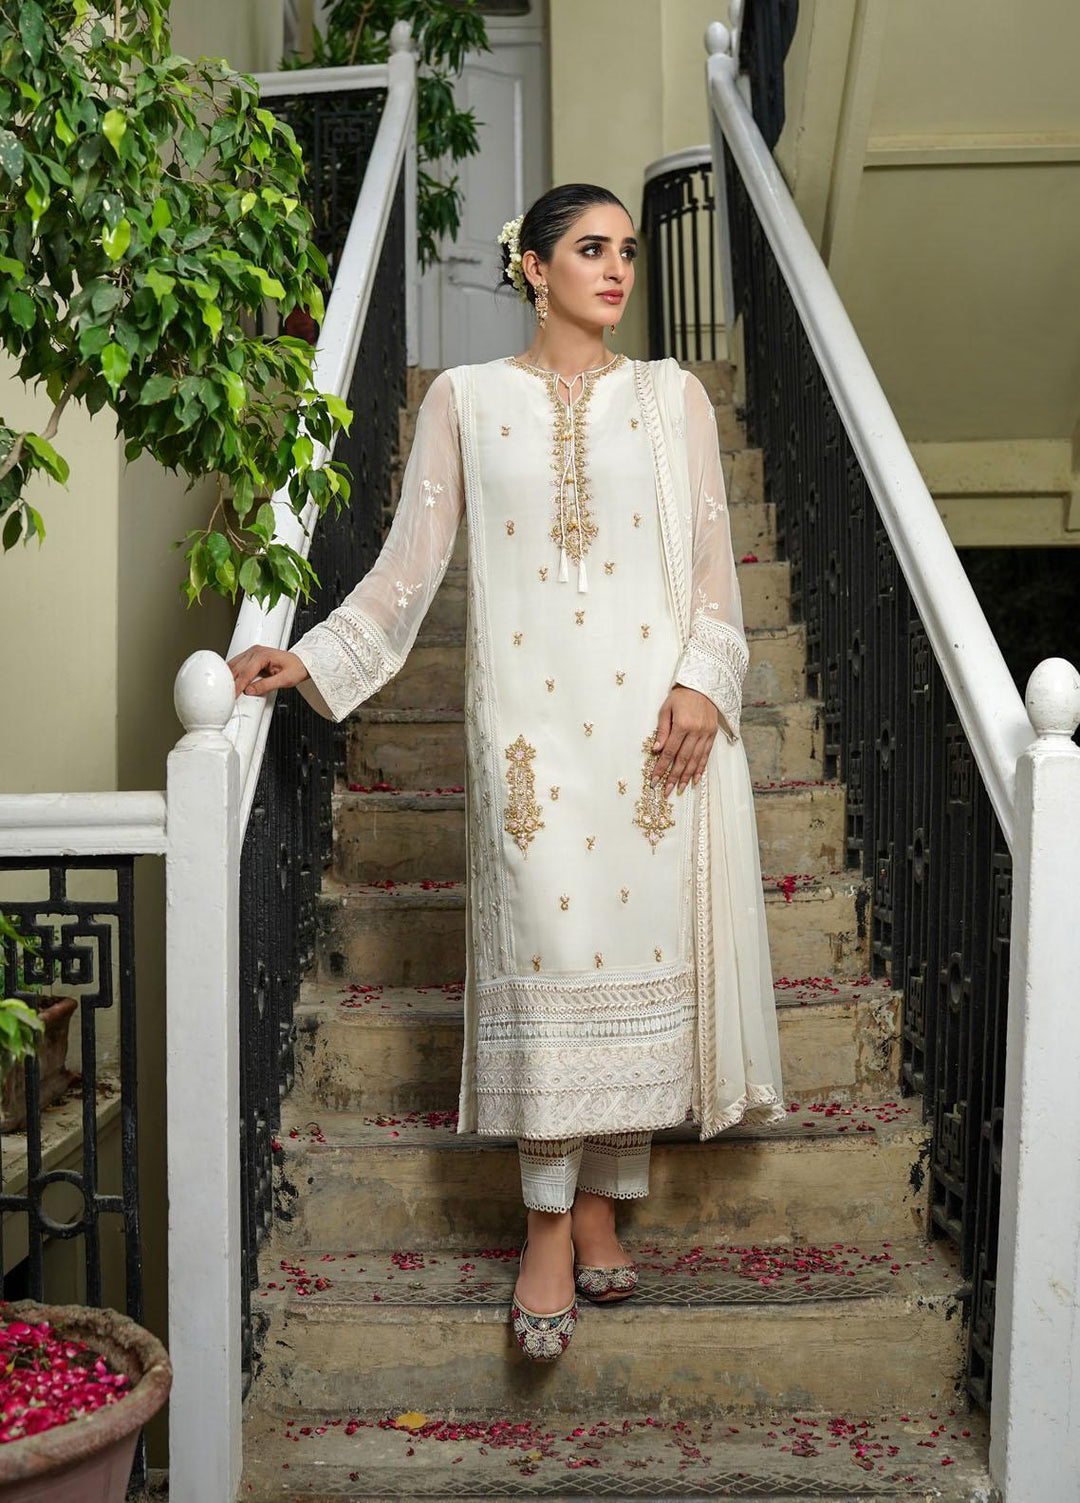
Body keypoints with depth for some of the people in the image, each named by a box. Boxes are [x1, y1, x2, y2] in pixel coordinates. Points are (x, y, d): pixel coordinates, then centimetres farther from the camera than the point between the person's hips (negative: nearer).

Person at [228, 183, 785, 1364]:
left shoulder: (672, 397, 12)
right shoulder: (465, 399, 9)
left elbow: (713, 558, 8)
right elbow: (411, 563, 6)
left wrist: (703, 683, -6)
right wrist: (309, 659, -4)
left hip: (652, 711, 2)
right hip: (527, 711, -1)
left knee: (641, 941, -1)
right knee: (545, 948, -7)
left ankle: (603, 1200, 13)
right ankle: (549, 1225, 2)